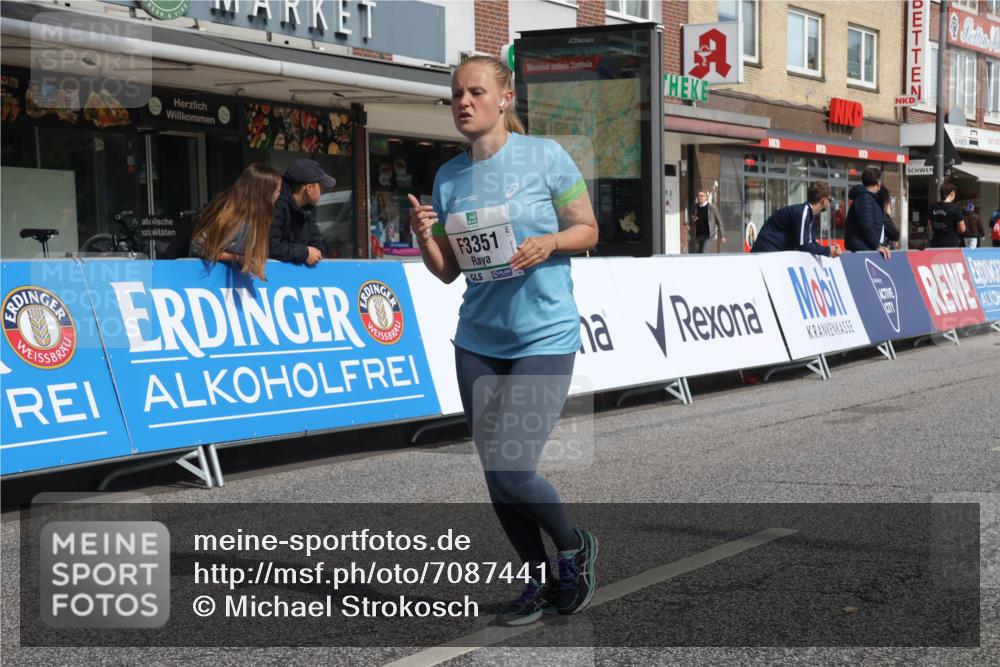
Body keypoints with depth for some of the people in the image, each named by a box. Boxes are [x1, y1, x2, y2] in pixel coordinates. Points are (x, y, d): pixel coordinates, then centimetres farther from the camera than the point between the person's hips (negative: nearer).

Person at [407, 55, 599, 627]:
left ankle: (575, 548, 15)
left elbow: (588, 230, 1)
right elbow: (448, 272, 10)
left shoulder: (545, 156, -6)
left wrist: (550, 242, -19)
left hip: (544, 339, -5)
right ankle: (540, 581, 28)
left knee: (512, 471, -15)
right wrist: (424, 236, -9)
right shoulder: (449, 176, 6)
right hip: (478, 341, 5)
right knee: (494, 473, 8)